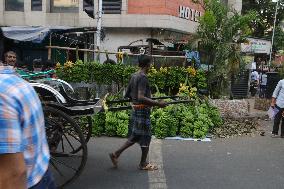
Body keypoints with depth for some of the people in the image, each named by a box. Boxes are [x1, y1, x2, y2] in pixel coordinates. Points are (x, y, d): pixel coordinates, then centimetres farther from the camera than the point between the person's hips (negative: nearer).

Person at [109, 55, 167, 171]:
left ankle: (116, 154, 17)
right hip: (142, 110, -9)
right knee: (145, 136, 4)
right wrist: (157, 104, -26)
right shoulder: (143, 77, -18)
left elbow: (127, 95, 16)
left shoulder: (134, 76, 10)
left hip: (135, 109, 9)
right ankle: (143, 164, 17)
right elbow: (141, 98, -27)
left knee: (135, 136, 17)